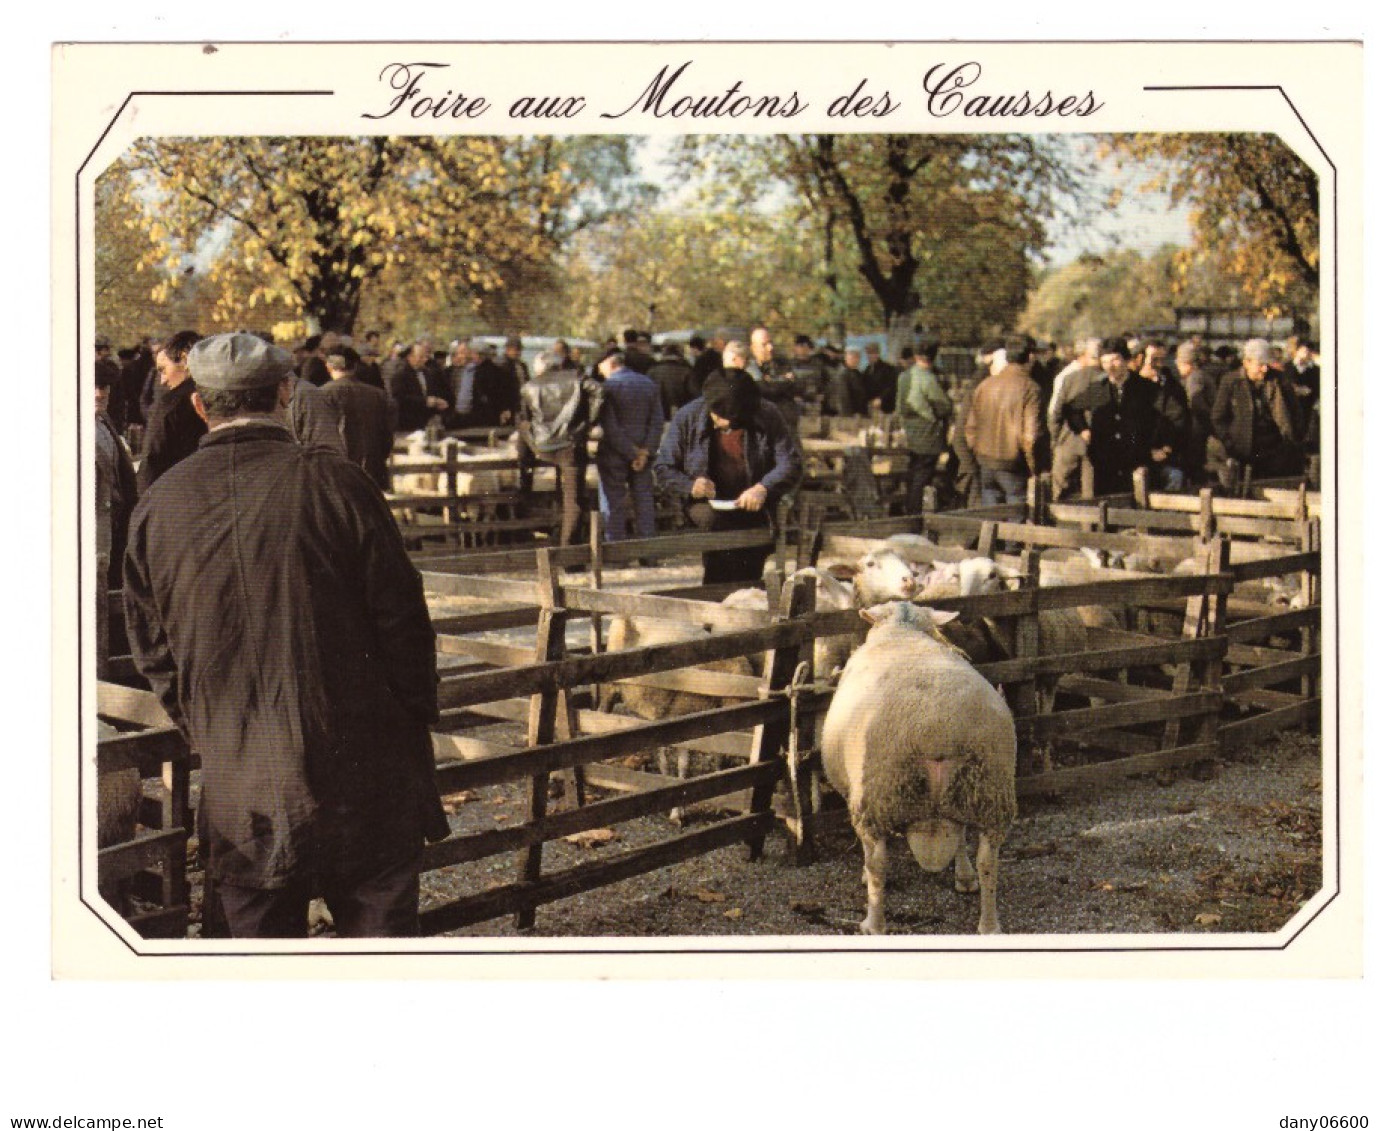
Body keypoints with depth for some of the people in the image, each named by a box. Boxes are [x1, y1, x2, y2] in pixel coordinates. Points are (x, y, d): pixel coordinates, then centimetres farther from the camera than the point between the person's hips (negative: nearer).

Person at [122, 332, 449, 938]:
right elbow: (400, 615, -6)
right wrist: (416, 719, 6)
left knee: (260, 931, 13)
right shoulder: (332, 481, -10)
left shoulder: (157, 507, 1)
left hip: (236, 784, 3)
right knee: (377, 916, 9)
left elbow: (152, 648, 9)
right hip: (357, 768, -2)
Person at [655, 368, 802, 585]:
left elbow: (791, 463, -5)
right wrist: (690, 486, -18)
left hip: (752, 504, 0)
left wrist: (763, 488, -24)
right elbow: (663, 469, 3)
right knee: (712, 519, -34)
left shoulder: (768, 416, -3)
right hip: (705, 502, 0)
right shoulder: (687, 417, -2)